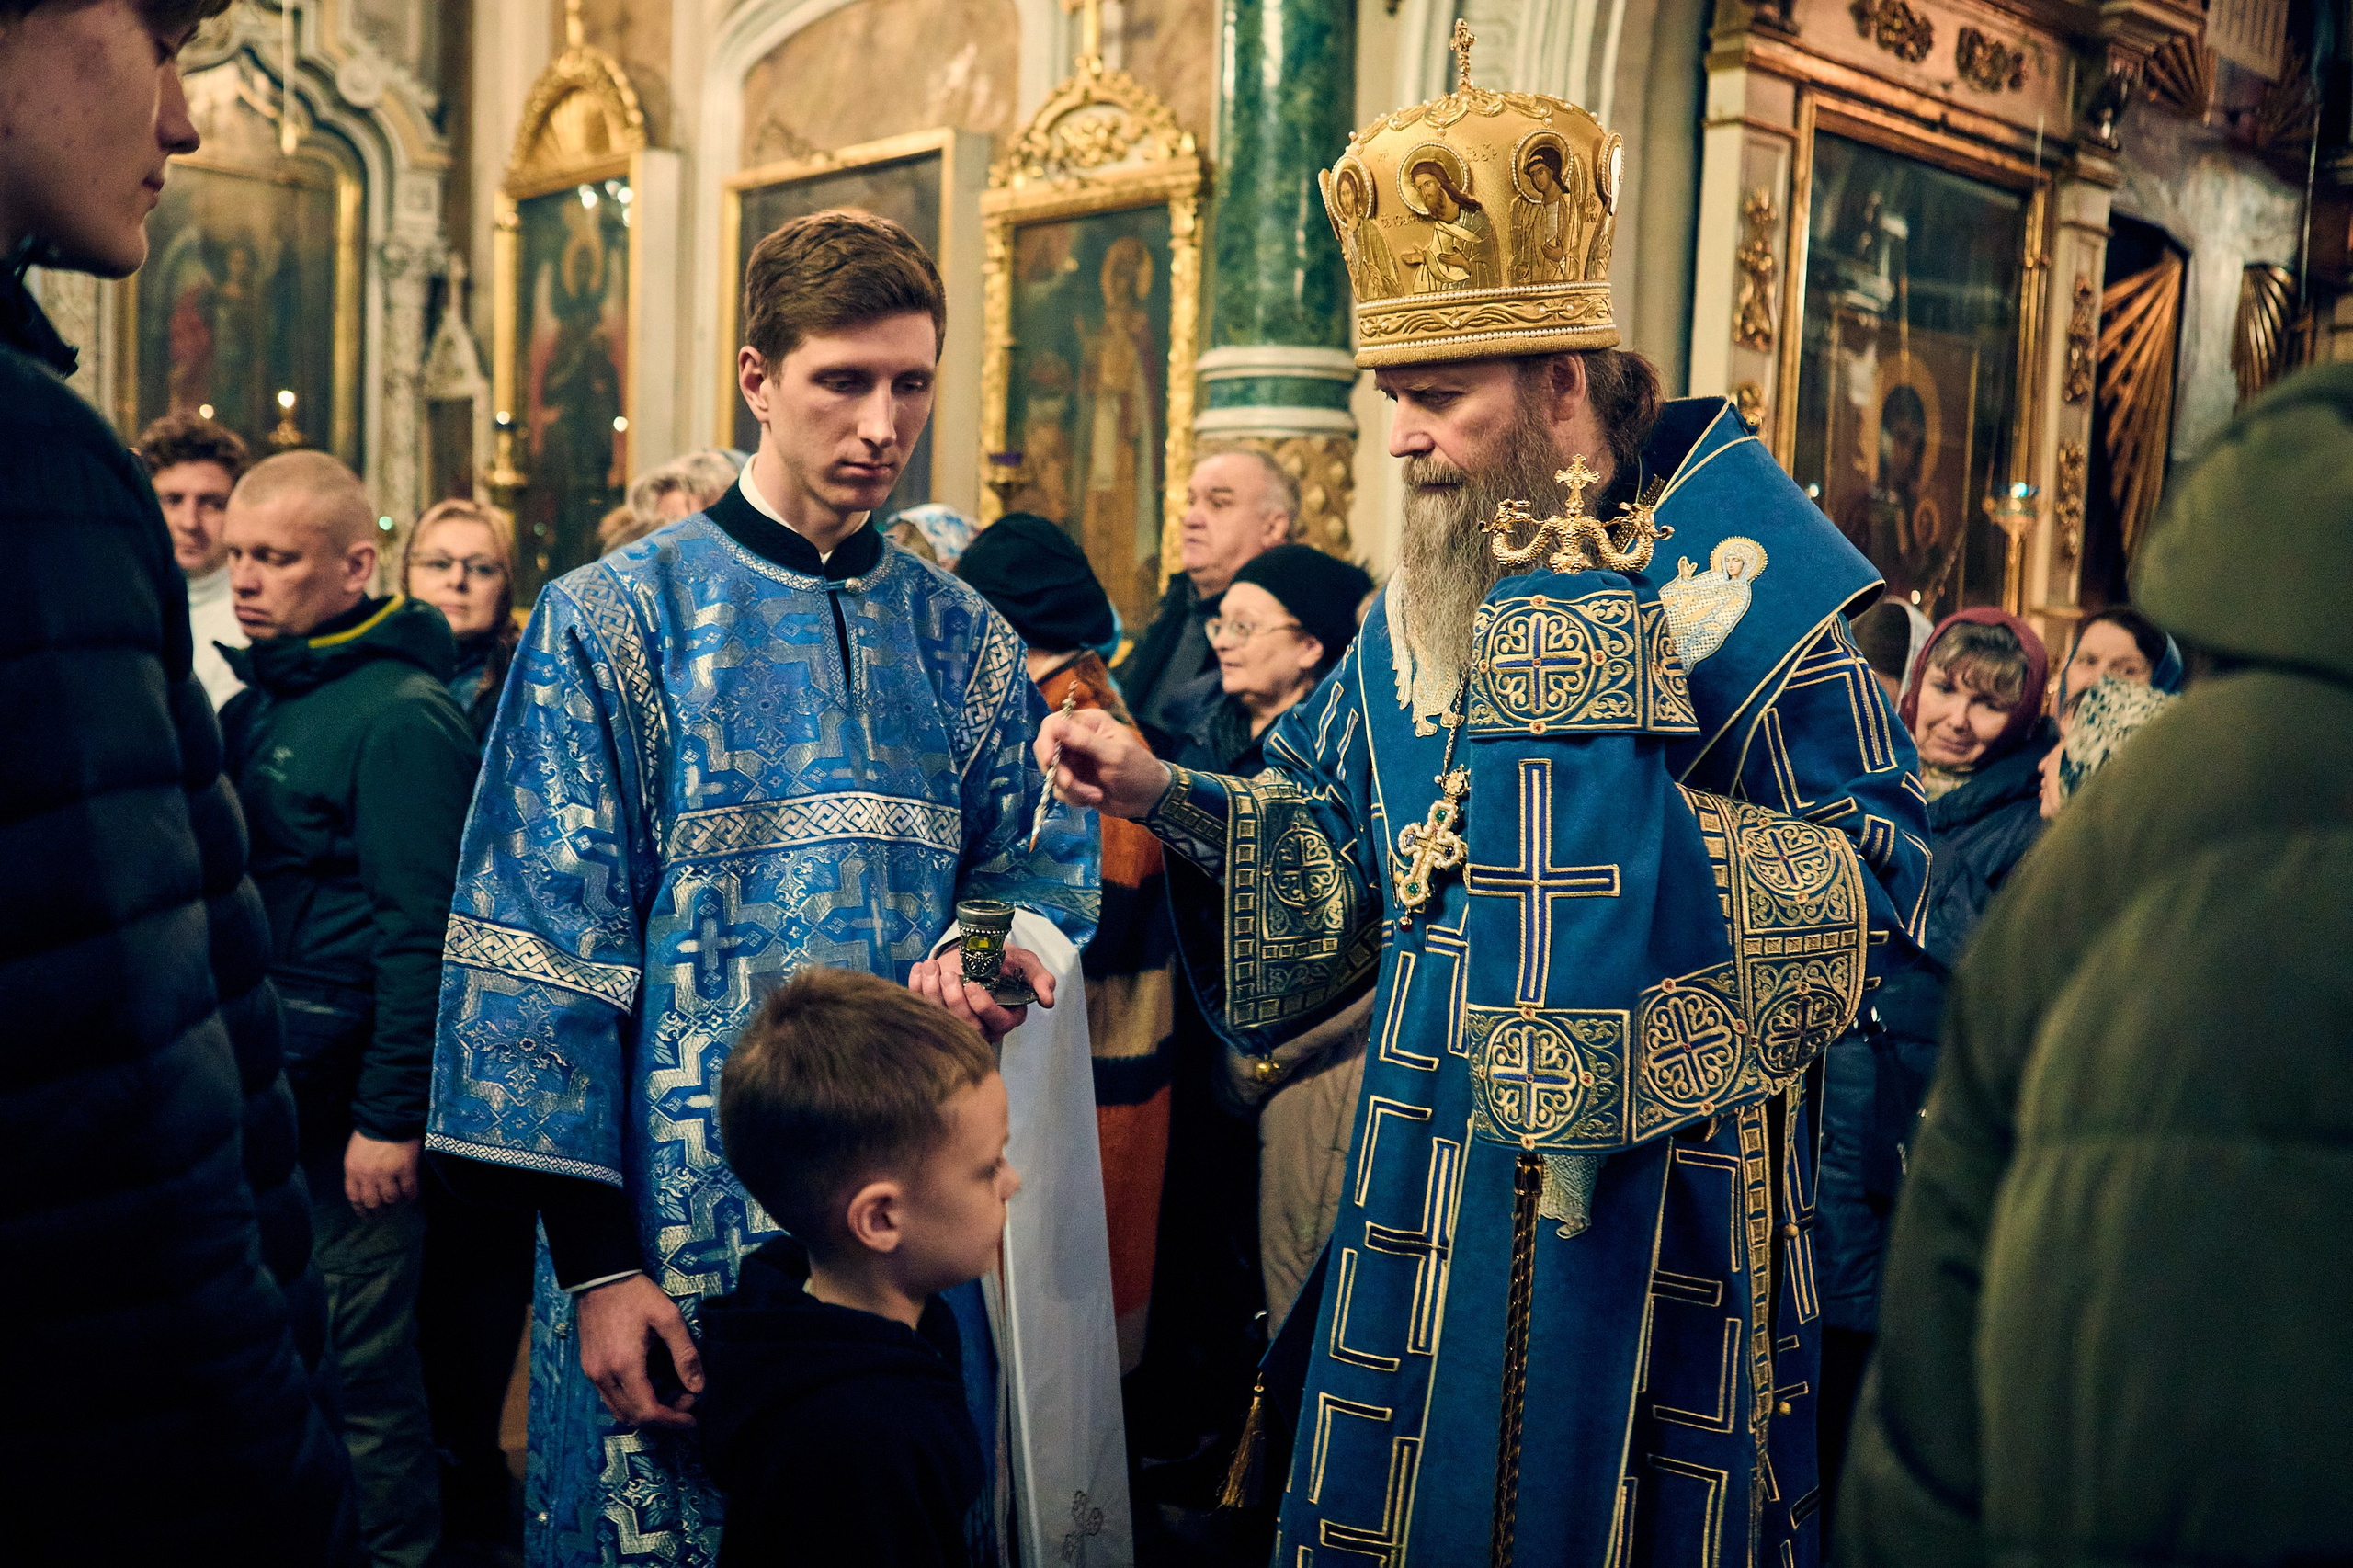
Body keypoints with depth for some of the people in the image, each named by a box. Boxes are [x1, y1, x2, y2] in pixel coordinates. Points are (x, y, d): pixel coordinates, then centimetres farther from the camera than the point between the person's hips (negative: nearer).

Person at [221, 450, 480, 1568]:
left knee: (358, 1351, 1)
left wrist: (389, 1115, -18)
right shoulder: (251, 705, 13)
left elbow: (421, 931, -17)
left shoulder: (403, 714, -13)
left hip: (345, 1083, -8)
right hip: (258, 1081, 8)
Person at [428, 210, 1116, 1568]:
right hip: (686, 1221, -3)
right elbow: (541, 949, -8)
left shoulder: (966, 642, 8)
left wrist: (1003, 951, -11)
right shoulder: (613, 621, -4)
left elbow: (1033, 871, 14)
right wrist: (594, 1258, -12)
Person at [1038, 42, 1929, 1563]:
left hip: (1659, 1163, -5)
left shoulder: (1730, 568, -10)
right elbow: (1334, 832, 13)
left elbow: (1880, 859, -11)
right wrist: (1161, 791, -1)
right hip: (1436, 1166, 5)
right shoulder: (1422, 604, 8)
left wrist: (1641, 817, -23)